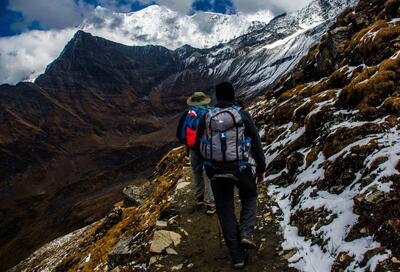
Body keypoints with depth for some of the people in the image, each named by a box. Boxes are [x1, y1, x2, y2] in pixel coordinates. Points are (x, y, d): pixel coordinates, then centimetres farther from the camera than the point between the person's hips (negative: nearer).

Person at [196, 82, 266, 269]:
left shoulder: (206, 117, 1)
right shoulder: (243, 115, -4)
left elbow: (198, 146, 7)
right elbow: (256, 143, -4)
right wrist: (261, 168, 7)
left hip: (215, 171, 2)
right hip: (240, 168, -1)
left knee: (226, 211, 12)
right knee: (249, 198, 27)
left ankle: (237, 257, 16)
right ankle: (246, 233, 5)